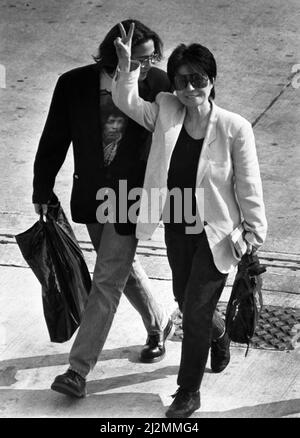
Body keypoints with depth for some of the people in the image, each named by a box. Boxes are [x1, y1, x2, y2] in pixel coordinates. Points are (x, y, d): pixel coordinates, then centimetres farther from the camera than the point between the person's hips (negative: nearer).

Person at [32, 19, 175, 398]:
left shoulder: (159, 85, -16)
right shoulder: (74, 84, -13)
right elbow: (55, 139, -2)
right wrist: (43, 188, 4)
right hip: (91, 194, 3)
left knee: (107, 280, -4)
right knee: (123, 266, 21)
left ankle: (78, 369, 2)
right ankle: (159, 324, 46)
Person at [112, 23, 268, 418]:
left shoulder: (235, 128, -21)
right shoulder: (166, 112, -8)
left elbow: (248, 186, -14)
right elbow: (127, 101, -5)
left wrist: (254, 234, -7)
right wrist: (127, 64, -22)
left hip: (216, 233, -5)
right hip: (176, 228, 5)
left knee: (196, 311, -1)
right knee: (184, 299, 25)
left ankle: (188, 393, 16)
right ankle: (217, 335, 58)